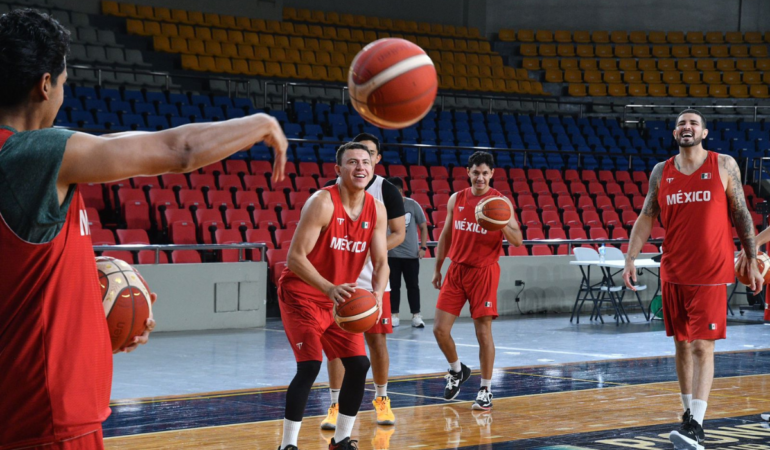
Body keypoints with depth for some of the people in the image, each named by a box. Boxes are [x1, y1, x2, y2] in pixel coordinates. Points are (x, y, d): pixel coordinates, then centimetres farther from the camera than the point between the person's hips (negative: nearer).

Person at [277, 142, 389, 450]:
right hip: (301, 295, -7)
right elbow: (295, 257, -25)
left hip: (340, 297, 7)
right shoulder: (322, 203, -22)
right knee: (310, 366, -19)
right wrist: (330, 288, -37)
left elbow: (381, 262, 0)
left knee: (359, 364, 4)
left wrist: (377, 293, -22)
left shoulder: (377, 210, -2)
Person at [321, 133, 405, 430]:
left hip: (373, 278, -1)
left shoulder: (387, 191, -3)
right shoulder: (332, 189, 2)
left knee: (377, 340, 4)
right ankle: (335, 408, 4)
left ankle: (381, 401, 22)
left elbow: (398, 234, -3)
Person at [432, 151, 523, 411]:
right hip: (457, 269, 4)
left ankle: (485, 390, 6)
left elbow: (517, 240, -11)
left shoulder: (501, 202, -6)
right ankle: (456, 371, 26)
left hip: (484, 271, -4)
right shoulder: (456, 199, 6)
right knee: (440, 328, -1)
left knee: (483, 331, -5)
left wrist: (502, 224, -30)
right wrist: (437, 269, 16)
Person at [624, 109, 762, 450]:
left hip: (711, 274, -4)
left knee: (703, 347, -8)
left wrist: (752, 262, 2)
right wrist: (630, 259, -3)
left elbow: (741, 214, 3)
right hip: (673, 274, 4)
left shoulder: (724, 166, -1)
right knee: (682, 344, 10)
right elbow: (646, 218, 7)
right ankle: (689, 414, 21)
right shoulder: (661, 172, 7)